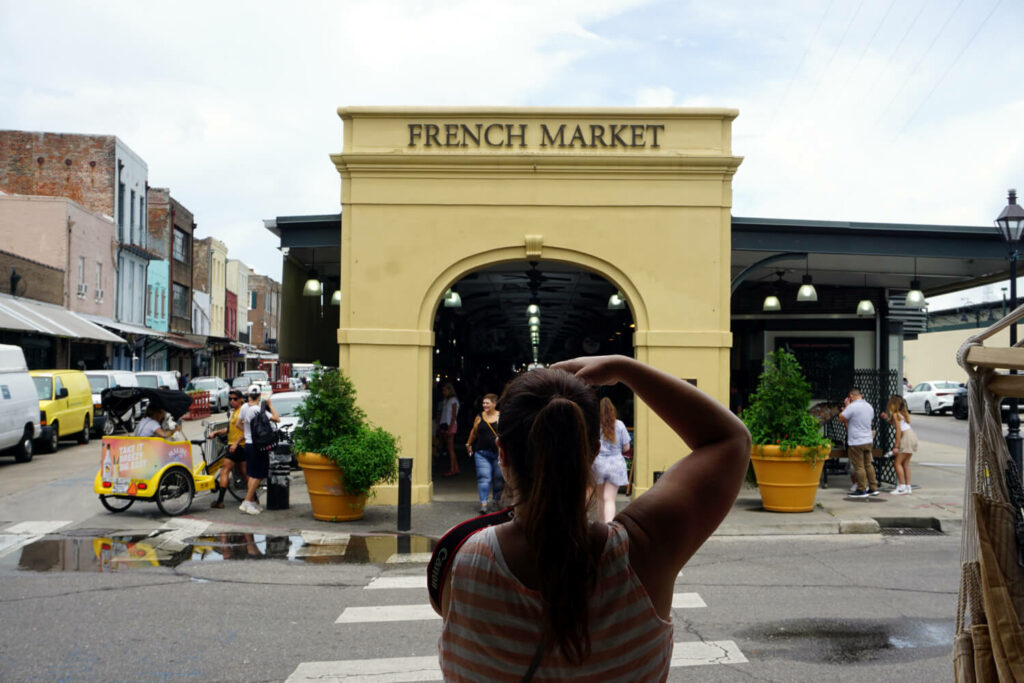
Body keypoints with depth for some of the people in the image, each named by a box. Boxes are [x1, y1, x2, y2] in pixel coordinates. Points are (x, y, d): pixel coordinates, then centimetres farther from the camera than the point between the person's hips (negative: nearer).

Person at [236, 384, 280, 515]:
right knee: (258, 476, -1)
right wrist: (269, 404, -11)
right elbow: (277, 419, -21)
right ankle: (247, 502, -4)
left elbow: (238, 423, 14)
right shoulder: (259, 409, -19)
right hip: (258, 445, -8)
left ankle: (252, 501, 21)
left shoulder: (244, 407, 3)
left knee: (251, 474, 15)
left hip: (248, 444, 8)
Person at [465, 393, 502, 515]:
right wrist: (469, 444, 25)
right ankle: (483, 503, -9)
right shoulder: (480, 417, 4)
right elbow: (474, 432, 18)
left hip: (498, 453, 0)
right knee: (483, 477, -9)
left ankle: (496, 500, 26)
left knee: (499, 478, 8)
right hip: (482, 453, 0)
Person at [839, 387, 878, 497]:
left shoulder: (852, 407, -17)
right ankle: (873, 488, 20)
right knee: (868, 464, 16)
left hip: (856, 442, -7)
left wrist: (846, 407, 3)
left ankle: (862, 490, 3)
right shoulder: (869, 406, 8)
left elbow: (841, 418, -11)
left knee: (859, 467, -1)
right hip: (868, 440, 7)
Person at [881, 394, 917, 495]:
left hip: (906, 437, -9)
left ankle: (902, 487, -9)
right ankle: (908, 487, 12)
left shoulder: (895, 414, -8)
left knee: (897, 463, -6)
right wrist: (887, 418, 22)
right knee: (905, 463, 12)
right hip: (912, 435, 9)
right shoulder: (902, 413, 17)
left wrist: (896, 446, -16)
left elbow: (899, 430, -15)